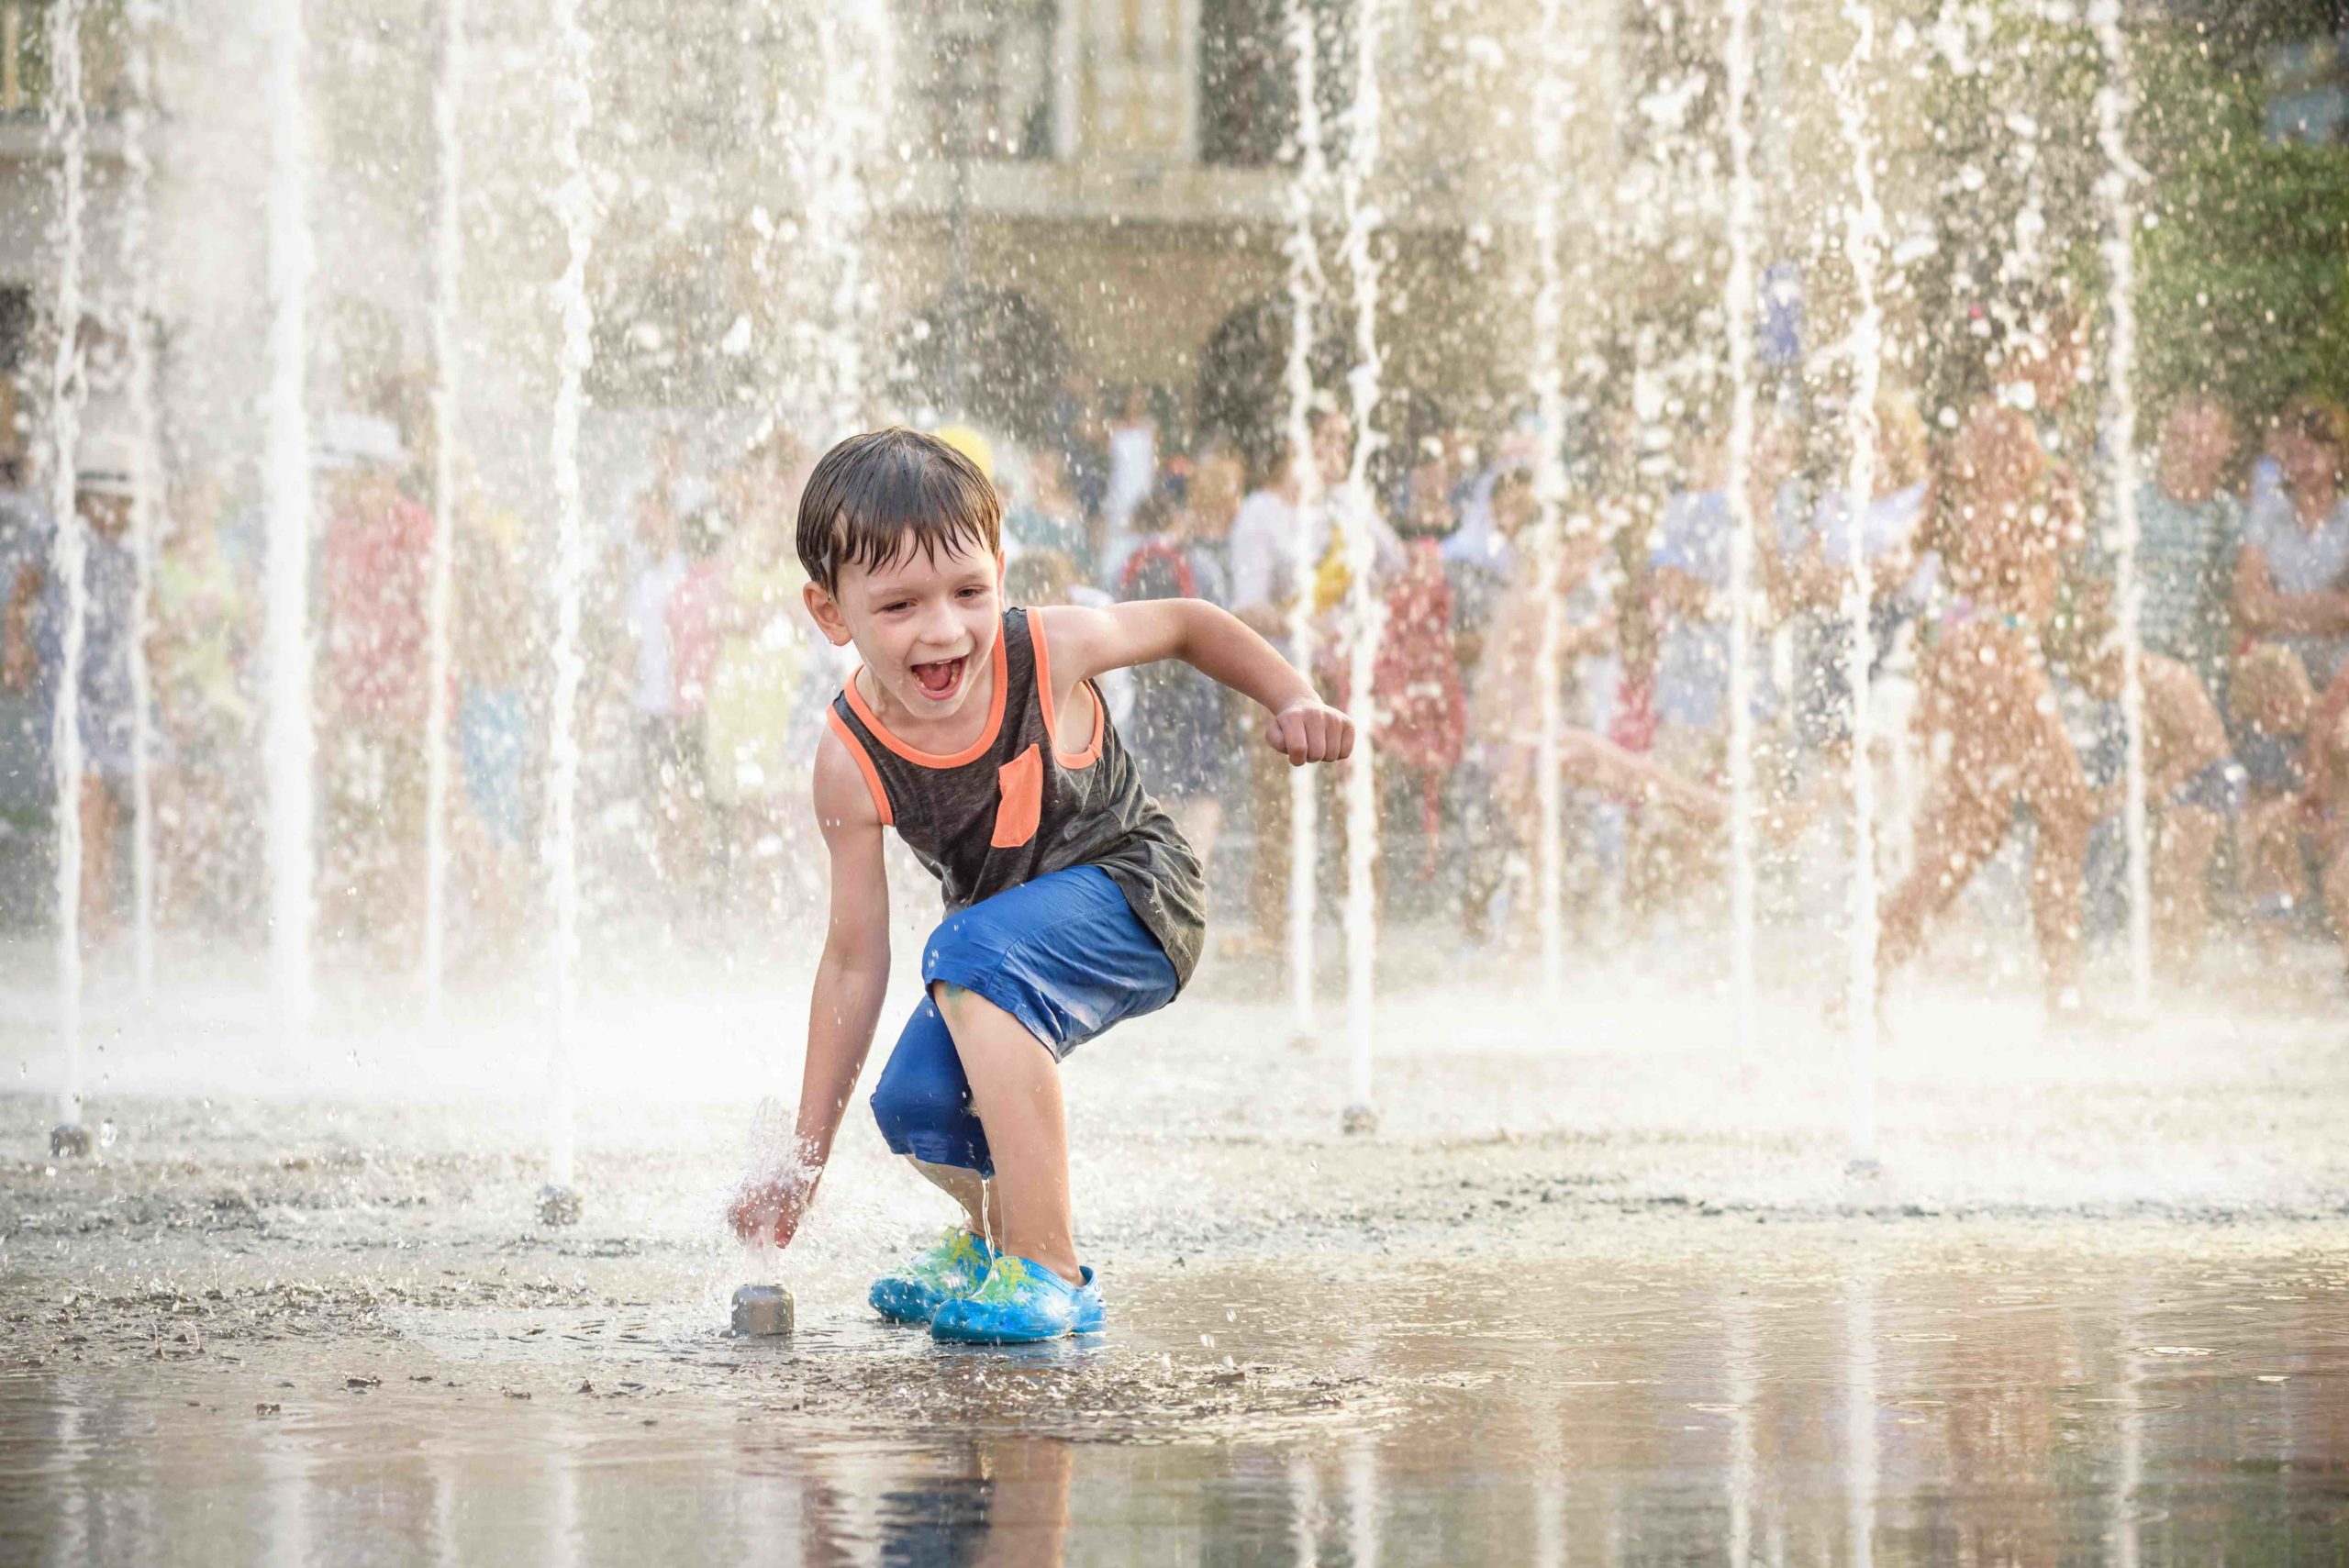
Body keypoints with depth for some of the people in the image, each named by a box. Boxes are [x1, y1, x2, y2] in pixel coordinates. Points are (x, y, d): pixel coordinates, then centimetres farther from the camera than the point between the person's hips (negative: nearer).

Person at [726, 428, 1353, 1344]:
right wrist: (807, 1155, -12)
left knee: (972, 952, -33)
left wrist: (1294, 701, -16)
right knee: (916, 1105, -17)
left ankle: (1048, 1273, -31)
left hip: (1132, 897, -4)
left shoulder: (1047, 651, -26)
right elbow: (855, 961, -13)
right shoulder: (853, 762, -21)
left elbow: (1187, 625, -3)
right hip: (1012, 927, 4)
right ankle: (991, 1232, 23)